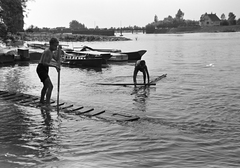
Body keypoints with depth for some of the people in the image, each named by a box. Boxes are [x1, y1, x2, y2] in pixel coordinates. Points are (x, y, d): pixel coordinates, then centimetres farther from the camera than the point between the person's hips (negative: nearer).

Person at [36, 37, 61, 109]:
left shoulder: (51, 51, 11)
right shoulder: (47, 51, -20)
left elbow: (57, 59, 11)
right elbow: (44, 63, -28)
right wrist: (55, 66, -30)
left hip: (44, 69, 11)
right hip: (41, 69, -11)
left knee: (46, 86, 26)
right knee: (50, 86, -20)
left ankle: (41, 102, 43)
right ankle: (47, 104, -23)